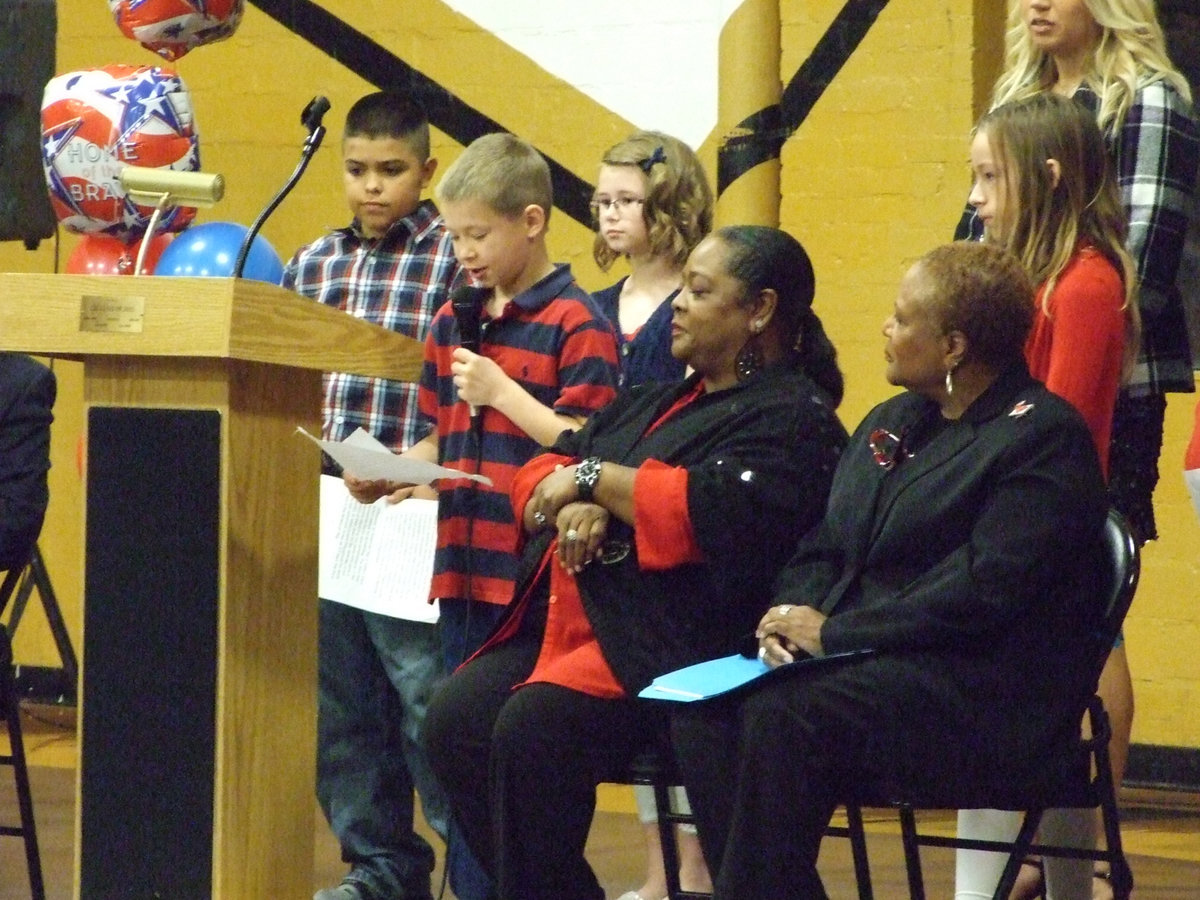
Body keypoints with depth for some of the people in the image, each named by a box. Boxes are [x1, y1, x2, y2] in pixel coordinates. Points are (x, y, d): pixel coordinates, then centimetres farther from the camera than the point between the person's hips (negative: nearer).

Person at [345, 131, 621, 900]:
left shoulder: (576, 324, -8)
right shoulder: (453, 323, 14)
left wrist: (501, 390, -16)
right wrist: (390, 474, 2)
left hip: (537, 580, -7)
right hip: (463, 571, 7)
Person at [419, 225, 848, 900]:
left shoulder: (791, 419, -1)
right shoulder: (655, 403, 26)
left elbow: (713, 513, -18)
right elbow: (541, 474, 22)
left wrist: (595, 478, -7)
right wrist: (574, 508, -2)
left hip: (670, 645, -8)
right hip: (566, 622, 8)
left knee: (531, 730, -31)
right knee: (455, 721, -17)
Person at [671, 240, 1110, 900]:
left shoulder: (1043, 436, -7)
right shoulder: (889, 424, 21)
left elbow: (982, 590, -18)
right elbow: (822, 547, 19)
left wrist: (834, 632, -16)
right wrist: (794, 614, -5)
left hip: (983, 688, -8)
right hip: (869, 669, 8)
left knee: (782, 717, -32)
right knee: (704, 715, -19)